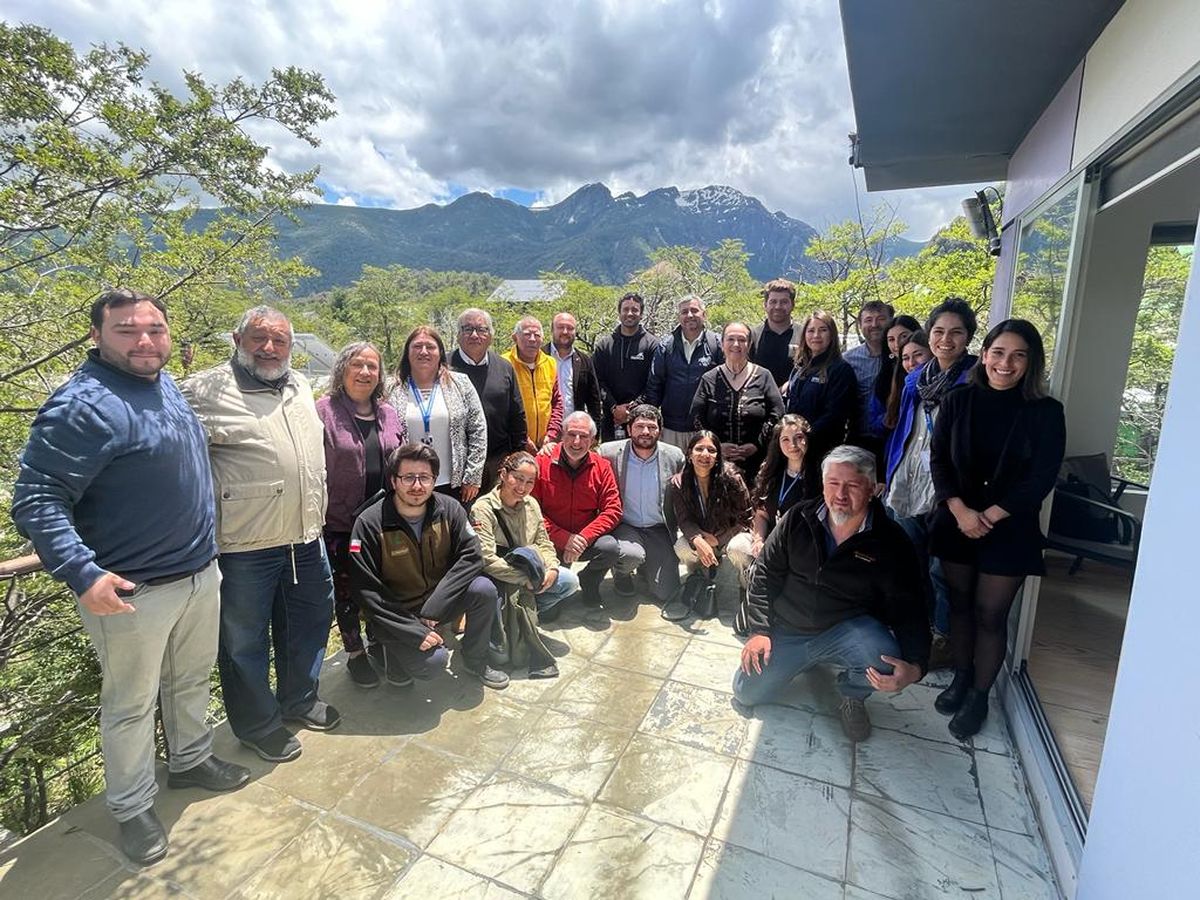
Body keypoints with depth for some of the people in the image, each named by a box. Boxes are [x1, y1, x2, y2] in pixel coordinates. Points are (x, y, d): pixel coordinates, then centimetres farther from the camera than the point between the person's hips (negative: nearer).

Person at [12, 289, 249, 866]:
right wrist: (82, 573, -28)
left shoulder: (165, 385, 6)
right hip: (132, 591, -7)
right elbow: (35, 500, -20)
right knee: (131, 704, 12)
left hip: (201, 573, 7)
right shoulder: (82, 405, -19)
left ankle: (191, 761, 45)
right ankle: (132, 808, 33)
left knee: (191, 680, 23)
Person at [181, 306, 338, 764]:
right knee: (244, 639, 11)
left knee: (310, 621, 20)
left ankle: (299, 699, 43)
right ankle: (258, 724, 32)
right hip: (245, 544, -6)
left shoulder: (300, 385, 10)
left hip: (307, 537, 7)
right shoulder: (205, 391, -11)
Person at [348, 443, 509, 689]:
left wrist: (434, 608, -22)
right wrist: (415, 631, -23)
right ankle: (394, 653, 8)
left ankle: (475, 662, 2)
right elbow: (366, 591, -18)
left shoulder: (449, 509, -8)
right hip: (397, 613, -4)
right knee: (433, 662, -28)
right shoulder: (369, 523, -18)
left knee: (484, 590, -23)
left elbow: (471, 557, -13)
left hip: (439, 602, 4)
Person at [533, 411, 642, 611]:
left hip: (588, 540, 2)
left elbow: (613, 510, -6)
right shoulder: (542, 463, -10)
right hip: (551, 541, -2)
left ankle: (588, 580, 4)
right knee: (547, 612, -14)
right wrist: (564, 539, -20)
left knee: (636, 556, -24)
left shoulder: (601, 467, -2)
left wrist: (583, 538, -20)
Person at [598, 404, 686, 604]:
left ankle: (645, 566, 30)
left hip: (659, 530, 2)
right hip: (624, 526, -2)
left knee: (665, 592, -6)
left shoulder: (675, 456, -4)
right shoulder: (609, 452, -10)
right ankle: (621, 573, 6)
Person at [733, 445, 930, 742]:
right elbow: (766, 574, -2)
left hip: (848, 629, -2)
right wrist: (760, 630, -7)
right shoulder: (799, 520, -9)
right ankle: (806, 660, 29)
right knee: (746, 693, 1)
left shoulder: (891, 542, -15)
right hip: (786, 631, 3)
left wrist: (915, 667, -30)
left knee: (885, 660, -34)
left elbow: (908, 610, -13)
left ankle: (852, 697, 3)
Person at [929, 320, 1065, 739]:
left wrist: (991, 515, -14)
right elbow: (939, 460, -2)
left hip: (1010, 528, -2)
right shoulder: (958, 400, -1)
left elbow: (1042, 478, -8)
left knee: (990, 613, 4)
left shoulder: (1045, 412, -5)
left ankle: (979, 695, 21)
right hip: (957, 520, 2)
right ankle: (961, 678, 31)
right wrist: (960, 510, -14)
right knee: (960, 602, 13)